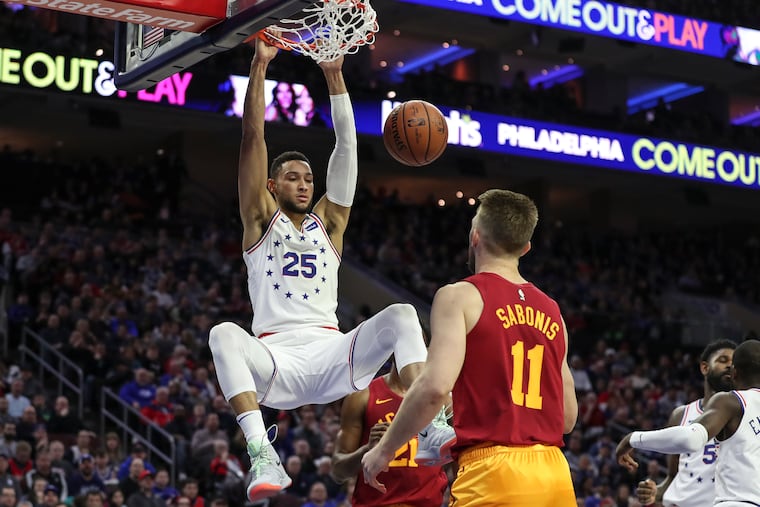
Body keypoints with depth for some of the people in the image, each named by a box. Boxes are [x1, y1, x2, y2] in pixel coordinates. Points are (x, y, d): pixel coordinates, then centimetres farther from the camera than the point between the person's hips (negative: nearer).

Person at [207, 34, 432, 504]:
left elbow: (347, 144, 14)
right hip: (276, 356, -2)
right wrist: (260, 65, 1)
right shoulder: (260, 218, 15)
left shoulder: (329, 221, 21)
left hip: (330, 351, 3)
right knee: (224, 335, -35)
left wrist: (334, 74, 7)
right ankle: (262, 455, -47)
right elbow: (254, 137, 7)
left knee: (401, 315, -23)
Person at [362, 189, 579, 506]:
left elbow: (435, 386, -15)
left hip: (493, 470, -6)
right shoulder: (551, 312, 16)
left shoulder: (460, 296, -2)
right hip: (555, 474, 6)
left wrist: (384, 449, -4)